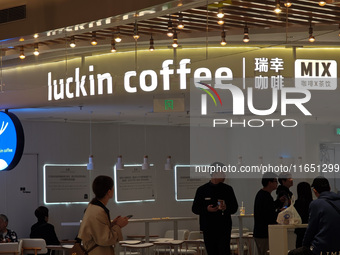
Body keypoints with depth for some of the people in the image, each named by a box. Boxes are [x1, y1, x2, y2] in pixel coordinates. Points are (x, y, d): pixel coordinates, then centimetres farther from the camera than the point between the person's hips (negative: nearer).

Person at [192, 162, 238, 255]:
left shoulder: (228, 189, 8)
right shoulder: (202, 190, 4)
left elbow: (234, 207, 10)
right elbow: (195, 209, 4)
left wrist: (226, 208, -13)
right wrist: (206, 209, -17)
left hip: (224, 229, -1)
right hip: (208, 229, 1)